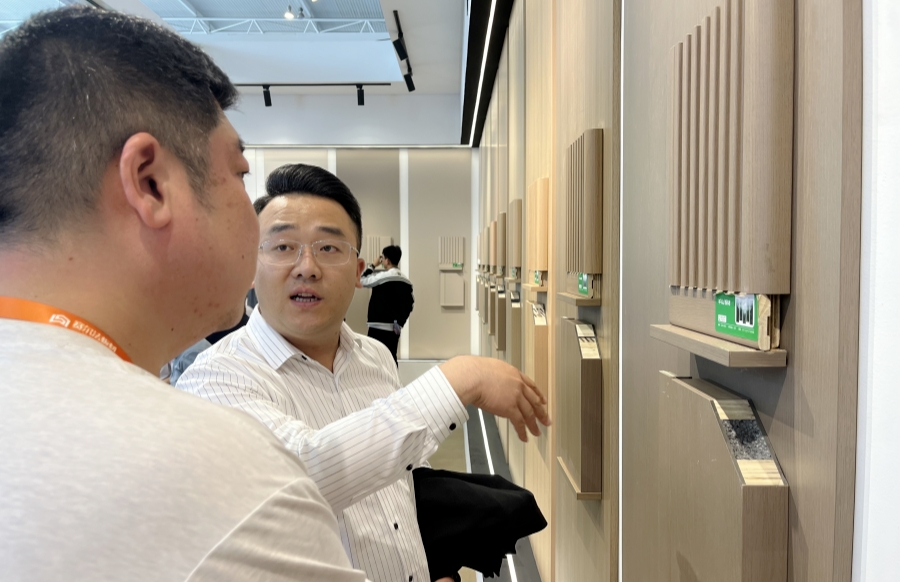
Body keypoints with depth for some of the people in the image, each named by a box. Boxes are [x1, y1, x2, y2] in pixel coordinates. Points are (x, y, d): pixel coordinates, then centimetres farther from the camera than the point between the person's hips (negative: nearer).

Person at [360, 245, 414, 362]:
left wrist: (373, 265, 9)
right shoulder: (407, 281, 9)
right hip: (395, 329, 7)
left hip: (379, 327, -7)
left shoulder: (382, 276, -13)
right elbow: (409, 306, 13)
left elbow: (362, 280, -1)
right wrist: (400, 323, 17)